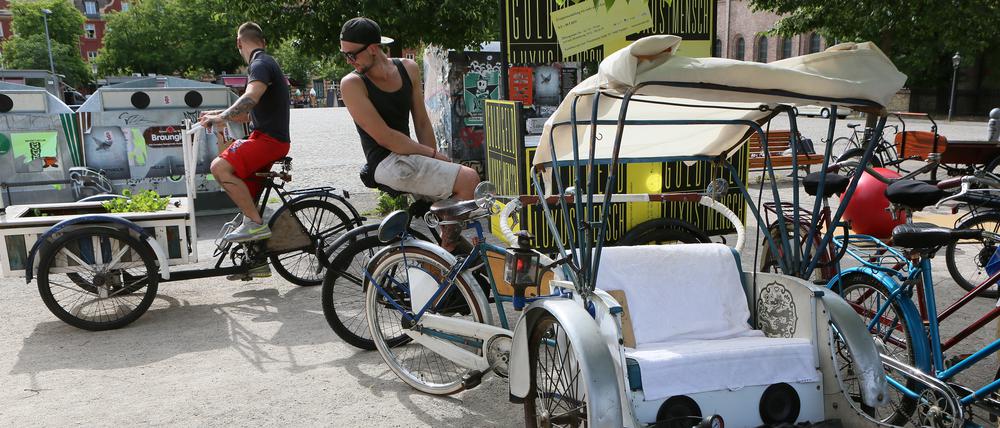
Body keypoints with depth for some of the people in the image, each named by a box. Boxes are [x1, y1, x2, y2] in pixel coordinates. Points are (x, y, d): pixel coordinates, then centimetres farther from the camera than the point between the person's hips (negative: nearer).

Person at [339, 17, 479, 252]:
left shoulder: (408, 69, 7)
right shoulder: (352, 84, -11)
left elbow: (422, 122, 9)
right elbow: (385, 137, -16)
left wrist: (433, 162, -1)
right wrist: (432, 153, -13)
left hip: (409, 156, 7)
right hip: (387, 164, -7)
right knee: (468, 180, -19)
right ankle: (447, 250, -3)